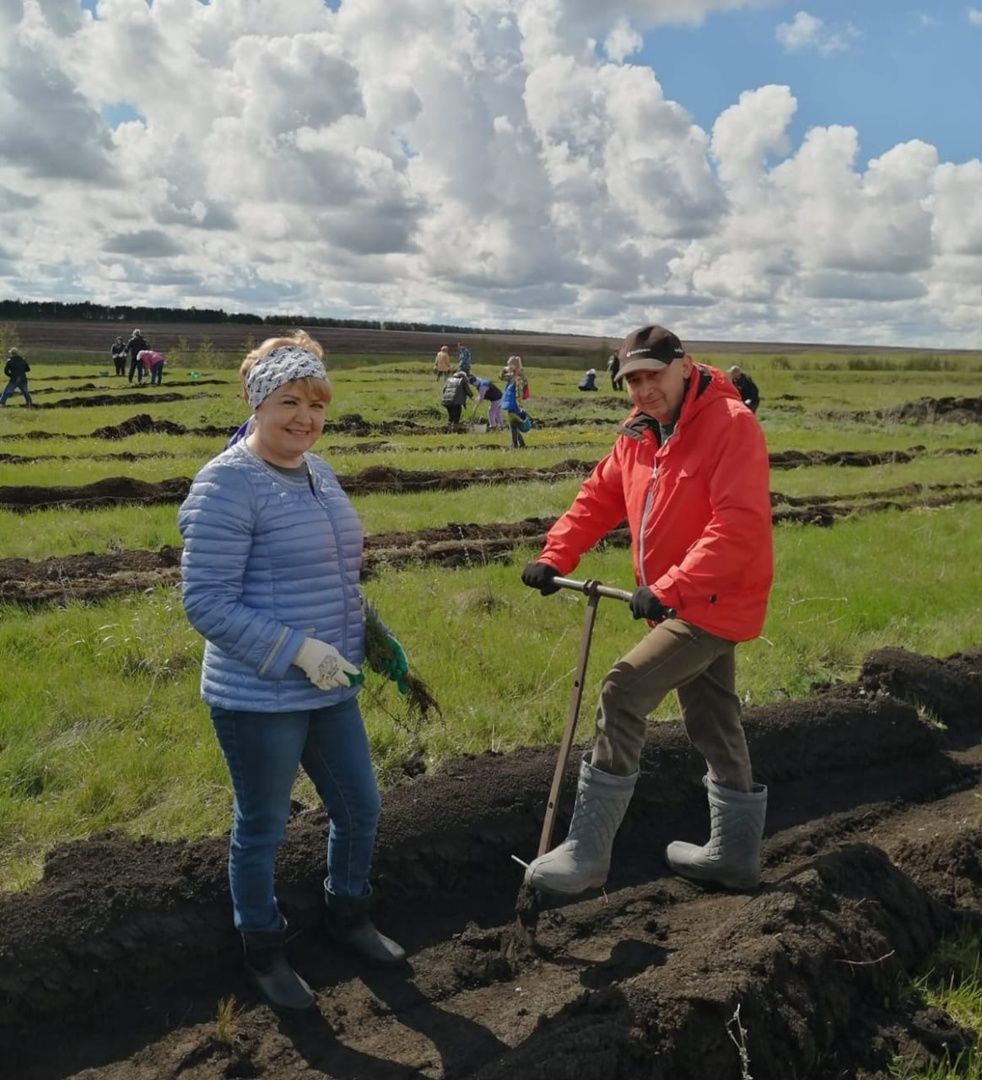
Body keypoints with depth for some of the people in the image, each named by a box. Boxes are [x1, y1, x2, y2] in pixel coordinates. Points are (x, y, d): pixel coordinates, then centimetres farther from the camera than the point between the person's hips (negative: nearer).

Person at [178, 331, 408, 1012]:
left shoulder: (319, 471, 5)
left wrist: (376, 636, 11)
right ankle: (264, 952, 37)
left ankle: (348, 916, 46)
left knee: (361, 810, 19)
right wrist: (299, 650, -25)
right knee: (263, 830, 13)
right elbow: (206, 603, -21)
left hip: (331, 689, 8)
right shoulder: (227, 484, -19)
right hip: (259, 700, -7)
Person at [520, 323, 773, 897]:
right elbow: (598, 498, 7)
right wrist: (555, 558, -8)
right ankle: (736, 854, 35)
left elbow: (739, 526, -28)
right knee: (714, 725, 18)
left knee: (622, 693, -16)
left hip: (715, 602, -9)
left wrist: (670, 589, -33)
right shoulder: (640, 434, 7)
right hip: (679, 604, 9)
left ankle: (588, 852, -7)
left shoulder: (731, 424, -18)